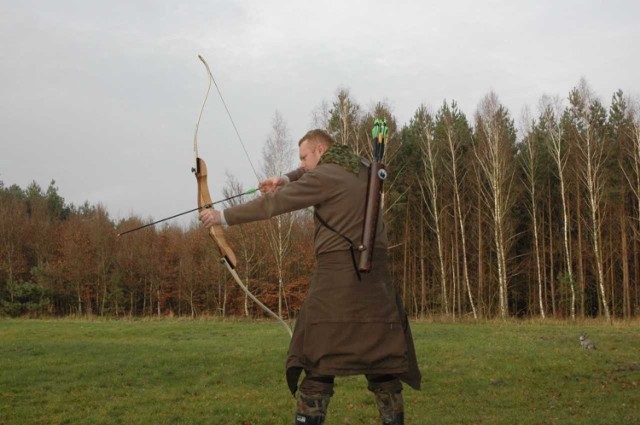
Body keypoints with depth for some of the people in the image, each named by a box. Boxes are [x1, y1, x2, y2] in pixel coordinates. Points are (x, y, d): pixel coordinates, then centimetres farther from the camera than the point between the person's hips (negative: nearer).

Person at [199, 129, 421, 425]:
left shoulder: (325, 177, -5)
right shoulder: (360, 169, 17)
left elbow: (271, 205, -2)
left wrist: (223, 217, 7)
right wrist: (286, 179, 26)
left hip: (338, 273, -6)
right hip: (374, 277, 7)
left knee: (319, 361, -1)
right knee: (381, 358, 8)